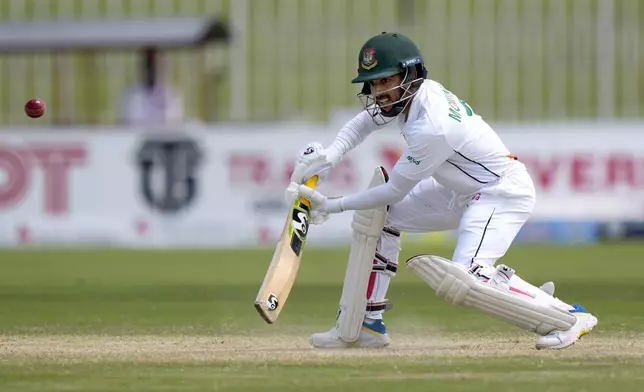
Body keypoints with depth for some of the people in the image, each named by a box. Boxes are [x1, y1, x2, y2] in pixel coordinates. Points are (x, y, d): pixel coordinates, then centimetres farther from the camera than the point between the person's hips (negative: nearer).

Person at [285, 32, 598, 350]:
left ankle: (569, 315, -20)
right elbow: (364, 122, 12)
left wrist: (333, 205, -14)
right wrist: (330, 156, -6)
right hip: (460, 190, 10)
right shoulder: (405, 93, -6)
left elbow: (395, 191, -20)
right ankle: (368, 325, 14)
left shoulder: (431, 128, -30)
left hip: (503, 192, -10)